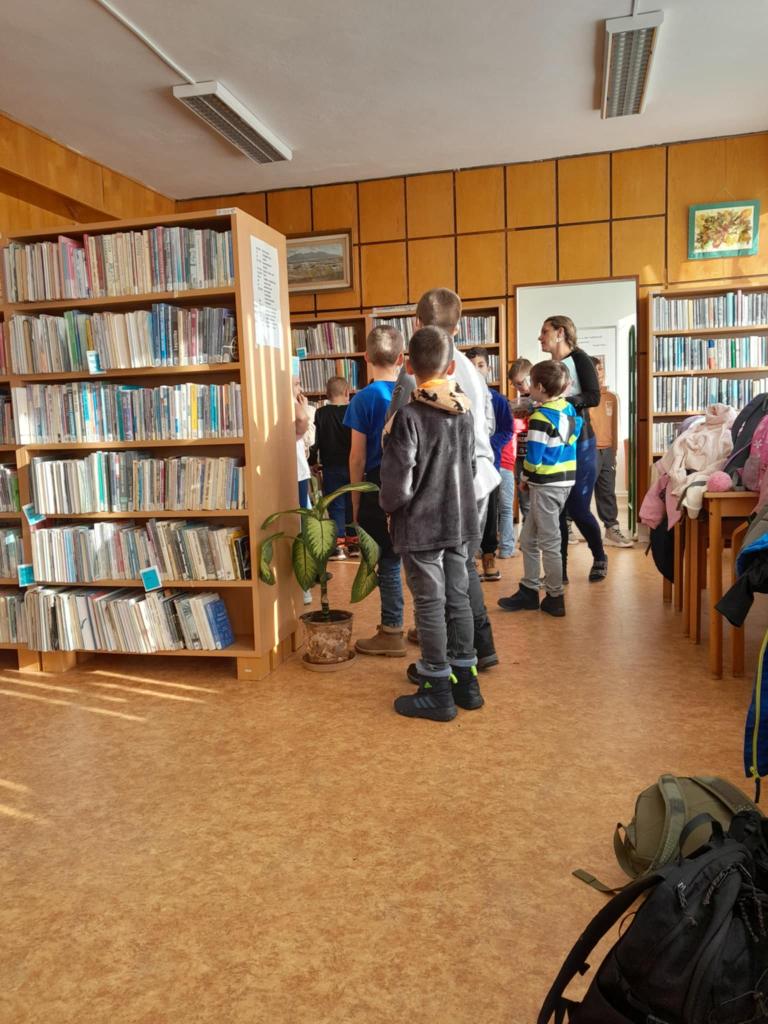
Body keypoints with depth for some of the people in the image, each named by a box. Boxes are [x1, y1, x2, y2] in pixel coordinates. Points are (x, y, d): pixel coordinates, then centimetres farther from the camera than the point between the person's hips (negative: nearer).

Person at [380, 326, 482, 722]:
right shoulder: (464, 412, 2)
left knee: (430, 605, 2)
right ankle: (465, 680, 26)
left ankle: (438, 692, 12)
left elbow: (398, 482, -19)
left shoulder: (408, 415, -18)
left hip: (421, 525, -6)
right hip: (460, 520, 6)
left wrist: (389, 506, 0)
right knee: (458, 598, 14)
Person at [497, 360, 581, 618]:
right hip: (566, 480, 8)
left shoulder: (540, 418, -18)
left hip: (546, 485, -8)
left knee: (549, 543, 3)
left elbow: (533, 457, -17)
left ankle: (555, 599, 13)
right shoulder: (570, 409, 7)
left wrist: (525, 478, 0)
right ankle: (529, 590, 22)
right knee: (528, 539, 16)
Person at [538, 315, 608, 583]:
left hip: (579, 443, -6)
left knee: (578, 508, -3)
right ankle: (560, 570, 12)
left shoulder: (579, 359, -5)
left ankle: (599, 558, 23)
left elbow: (594, 397, -15)